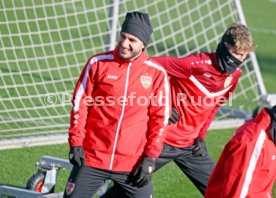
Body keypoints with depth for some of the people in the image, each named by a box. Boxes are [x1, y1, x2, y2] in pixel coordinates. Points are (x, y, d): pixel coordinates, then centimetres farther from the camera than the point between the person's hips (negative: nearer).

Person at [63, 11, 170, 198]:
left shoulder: (157, 74, -1)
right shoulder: (98, 63, -1)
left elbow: (160, 118, 3)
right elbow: (80, 104, 3)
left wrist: (150, 158, -2)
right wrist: (75, 143, -2)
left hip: (133, 164, 0)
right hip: (91, 158, 0)